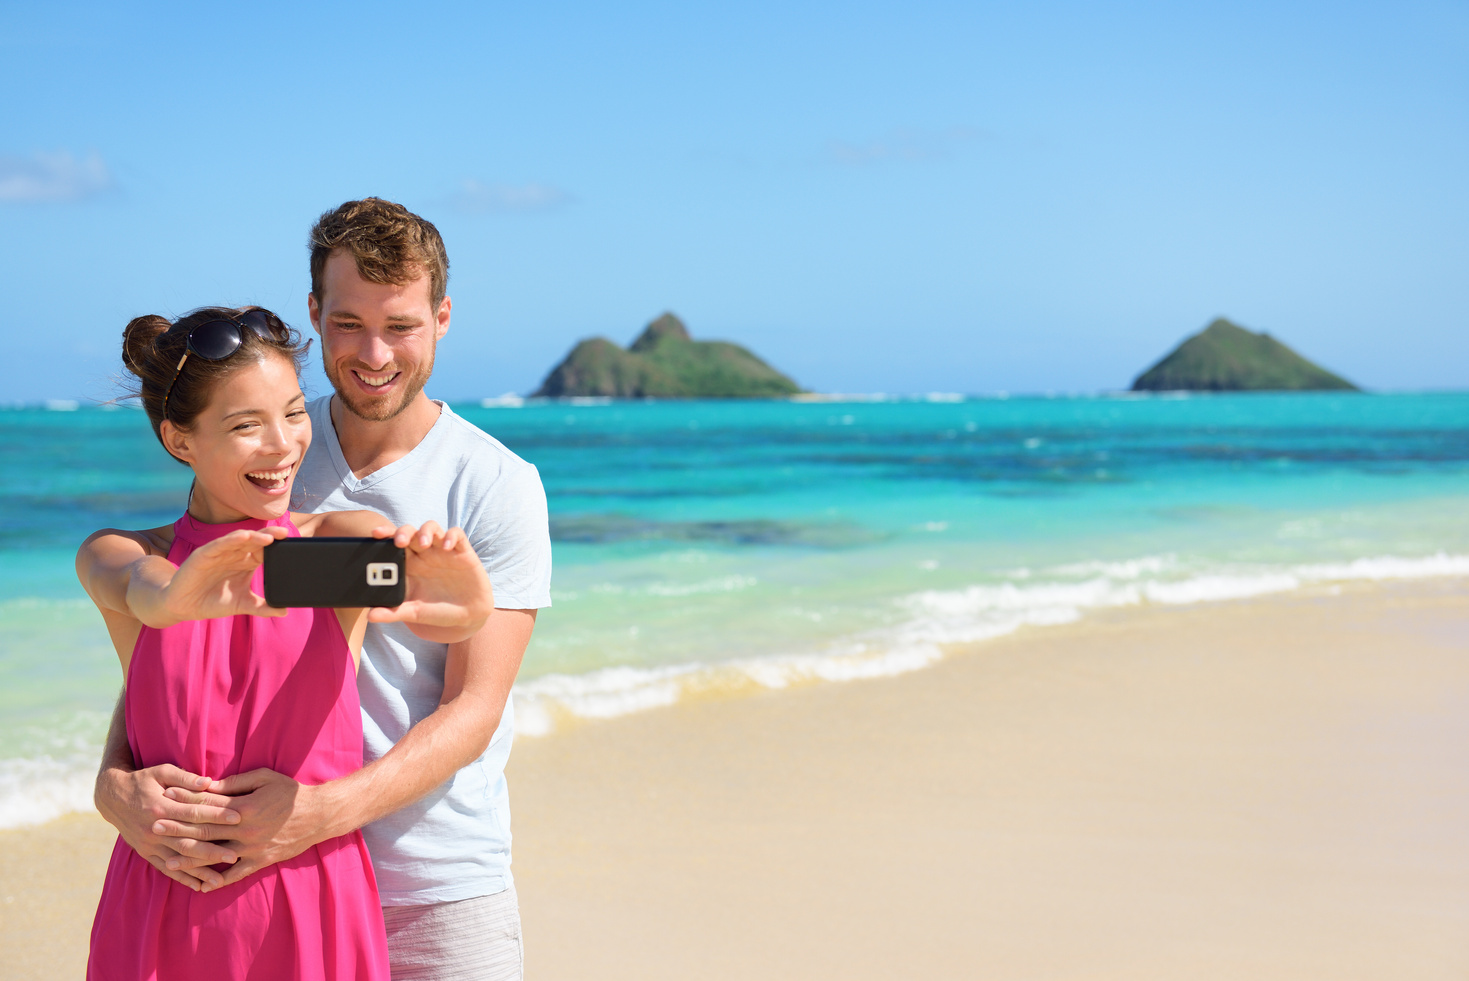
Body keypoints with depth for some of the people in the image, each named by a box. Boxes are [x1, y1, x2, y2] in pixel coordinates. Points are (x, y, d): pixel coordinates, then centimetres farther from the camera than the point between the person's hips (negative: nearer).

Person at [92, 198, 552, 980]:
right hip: (270, 879, 2)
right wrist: (117, 781, -18)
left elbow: (473, 710, -11)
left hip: (440, 888, -2)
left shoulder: (499, 488, -8)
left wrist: (323, 811, -26)